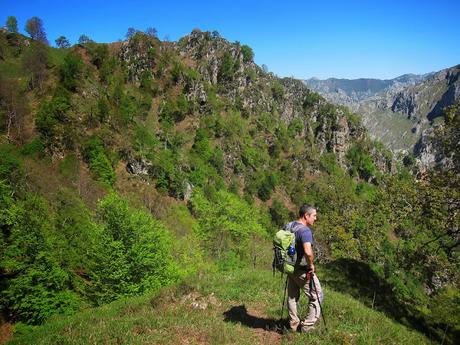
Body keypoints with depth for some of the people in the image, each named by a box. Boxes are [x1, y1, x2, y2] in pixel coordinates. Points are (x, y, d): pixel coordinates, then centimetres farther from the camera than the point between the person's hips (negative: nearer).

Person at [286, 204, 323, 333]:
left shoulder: (289, 226, 3)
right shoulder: (305, 230, -23)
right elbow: (308, 252, -38)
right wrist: (311, 265, -20)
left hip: (290, 267, 8)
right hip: (303, 270, -8)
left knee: (292, 296, 19)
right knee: (316, 296, 9)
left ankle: (294, 324, 31)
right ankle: (308, 325, 14)